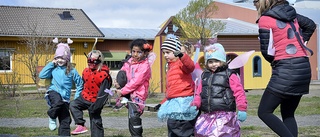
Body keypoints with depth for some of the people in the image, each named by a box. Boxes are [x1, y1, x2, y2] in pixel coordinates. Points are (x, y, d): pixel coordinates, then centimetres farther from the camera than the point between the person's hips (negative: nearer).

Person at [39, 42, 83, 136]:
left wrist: (76, 99, 2)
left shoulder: (72, 71, 3)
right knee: (58, 101, -37)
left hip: (65, 98, 1)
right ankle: (52, 117, -8)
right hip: (53, 92, -1)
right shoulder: (53, 69, 6)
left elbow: (80, 84, 9)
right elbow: (41, 75, -6)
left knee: (65, 122, 0)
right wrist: (51, 64, -3)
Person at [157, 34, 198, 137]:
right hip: (173, 101, 10)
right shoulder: (170, 67, 22)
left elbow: (190, 66, -32)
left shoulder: (181, 63, -7)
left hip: (182, 101, -10)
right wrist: (163, 103, 29)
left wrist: (182, 56, -48)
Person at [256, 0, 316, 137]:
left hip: (285, 70, -7)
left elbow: (267, 52, -11)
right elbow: (311, 25, 27)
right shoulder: (291, 14, 11)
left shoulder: (265, 20, -9)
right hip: (304, 68, 7)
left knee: (264, 112, 2)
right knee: (288, 114, 16)